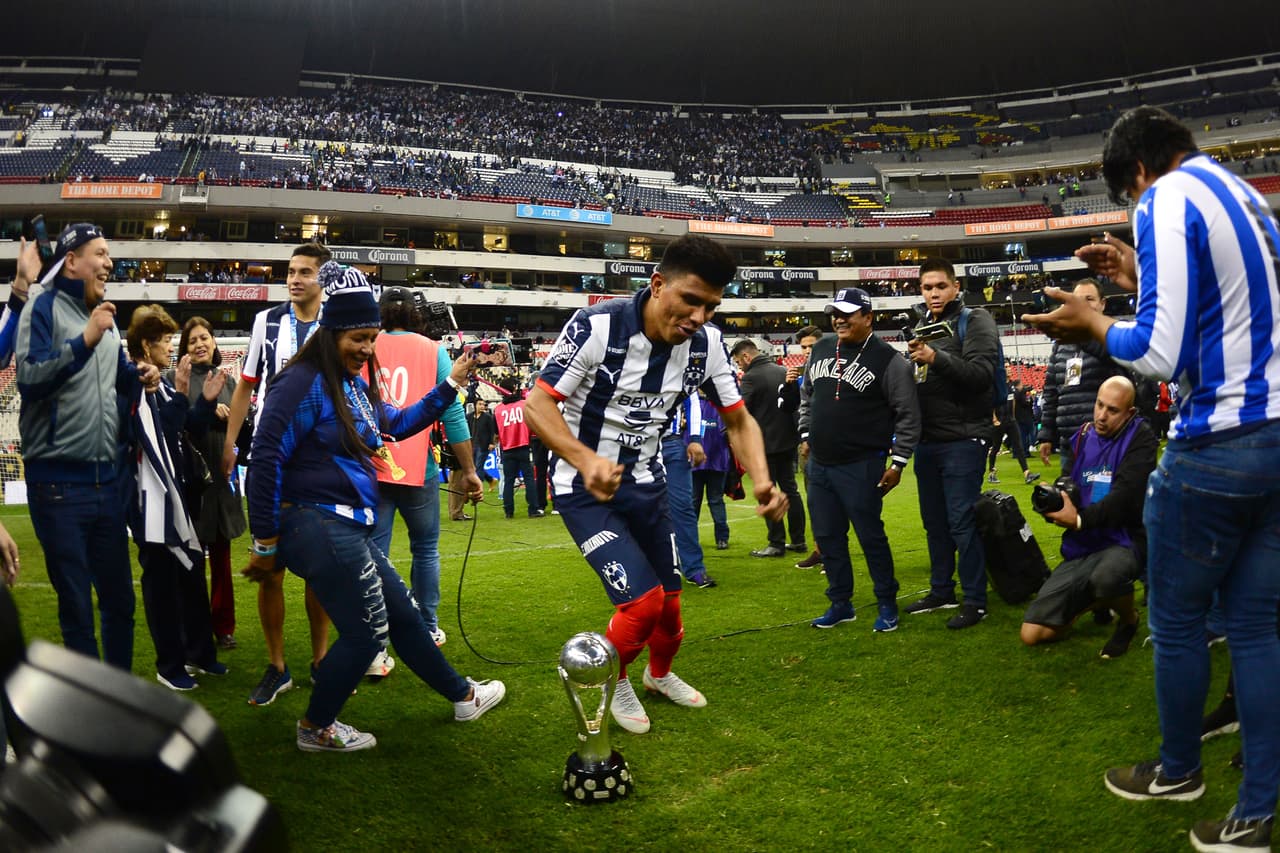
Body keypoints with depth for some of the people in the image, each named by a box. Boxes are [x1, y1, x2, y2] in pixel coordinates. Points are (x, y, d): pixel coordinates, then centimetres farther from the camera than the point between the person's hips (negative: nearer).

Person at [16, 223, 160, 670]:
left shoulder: (105, 315, 14)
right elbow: (29, 380, -19)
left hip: (106, 479, 7)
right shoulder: (44, 307, -7)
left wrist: (139, 375, 4)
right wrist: (84, 340, -26)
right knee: (76, 603, 3)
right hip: (58, 481, -7)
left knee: (119, 595, 14)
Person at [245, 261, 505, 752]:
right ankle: (316, 728, 21)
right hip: (320, 526, -9)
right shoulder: (305, 382, -15)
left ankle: (463, 696, 35)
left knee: (403, 615, 19)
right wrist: (266, 543, -14)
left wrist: (451, 385, 20)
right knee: (367, 633, 0)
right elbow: (265, 460, -17)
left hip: (349, 529, 10)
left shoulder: (353, 385, 13)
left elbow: (397, 423, 28)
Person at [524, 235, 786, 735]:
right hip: (584, 486, -5)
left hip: (645, 482, 5)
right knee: (643, 600, -15)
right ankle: (614, 681, 17)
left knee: (669, 601, 13)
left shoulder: (707, 343, -11)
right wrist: (587, 461, -40)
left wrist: (762, 482, -21)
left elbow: (738, 419, -2)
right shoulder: (597, 326, -26)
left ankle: (660, 674, 46)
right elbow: (537, 404, -24)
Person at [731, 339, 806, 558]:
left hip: (765, 443, -7)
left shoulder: (751, 377, -16)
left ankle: (776, 543, 3)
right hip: (788, 441, 7)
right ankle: (798, 540, 18)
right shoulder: (784, 371, 6)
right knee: (790, 488, 14)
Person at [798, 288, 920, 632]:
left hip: (861, 468, -6)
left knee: (871, 537, 1)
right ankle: (841, 603, 25)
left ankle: (887, 605, 17)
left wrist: (898, 462, -10)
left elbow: (908, 415, -8)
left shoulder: (887, 359, -9)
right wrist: (807, 435, 15)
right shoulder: (820, 350, 9)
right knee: (828, 537, 12)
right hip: (818, 465, 6)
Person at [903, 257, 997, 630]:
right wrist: (911, 362, 2)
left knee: (962, 521, -6)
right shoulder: (921, 325, 15)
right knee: (935, 521, 13)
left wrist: (936, 357, -26)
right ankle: (941, 591, 25)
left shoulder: (974, 320, -4)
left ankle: (975, 600, 3)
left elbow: (981, 374, -18)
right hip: (927, 440, 7)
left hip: (962, 439, -7)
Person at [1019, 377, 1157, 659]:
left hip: (1124, 540, -5)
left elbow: (1125, 498, -20)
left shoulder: (1140, 439, -9)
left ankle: (1128, 620, -5)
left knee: (1106, 576, -43)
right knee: (1032, 634, -3)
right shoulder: (1082, 437, 7)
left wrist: (1080, 519, -19)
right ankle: (1096, 601, 26)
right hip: (1082, 546, 5)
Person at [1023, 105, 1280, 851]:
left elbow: (1164, 355, -19)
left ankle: (1179, 770, 30)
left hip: (1218, 446, -8)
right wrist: (1141, 281, 20)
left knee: (1176, 620, 11)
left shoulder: (1168, 201, -11)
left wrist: (1095, 326, -2)